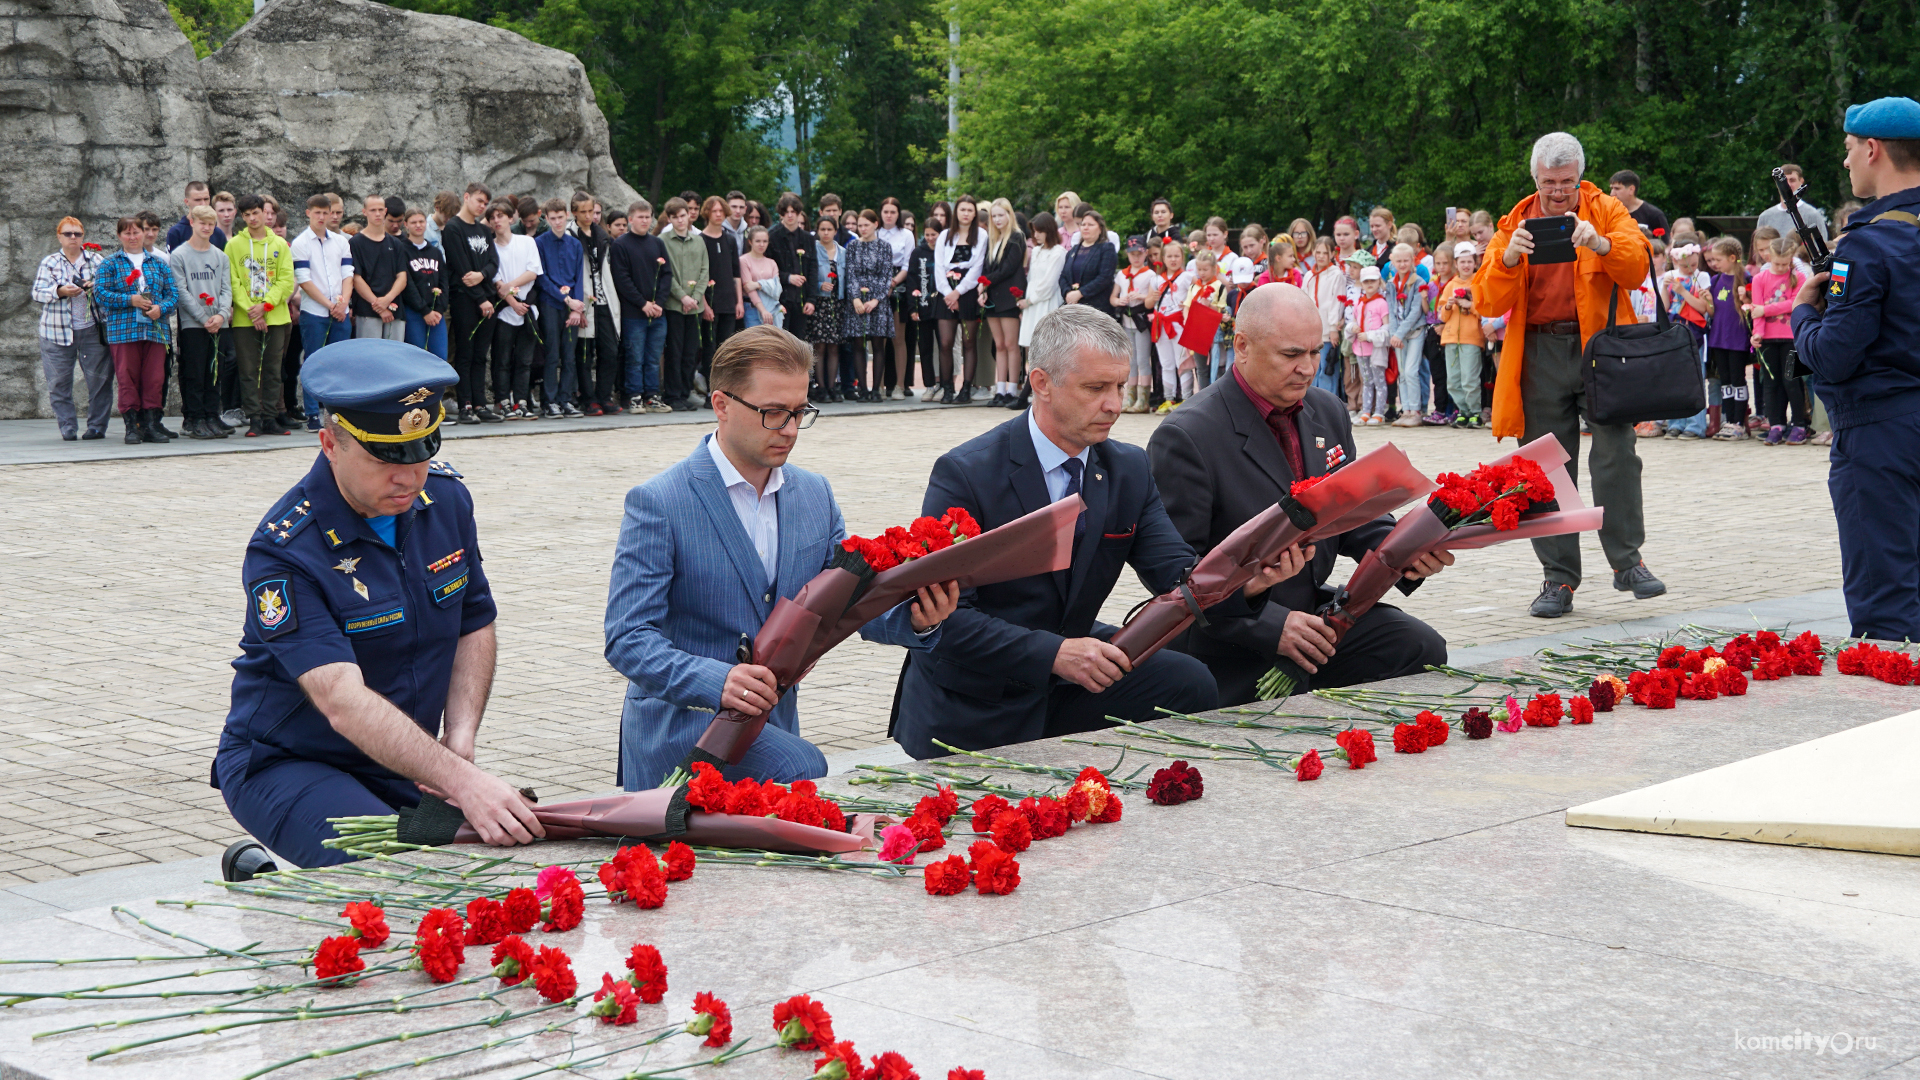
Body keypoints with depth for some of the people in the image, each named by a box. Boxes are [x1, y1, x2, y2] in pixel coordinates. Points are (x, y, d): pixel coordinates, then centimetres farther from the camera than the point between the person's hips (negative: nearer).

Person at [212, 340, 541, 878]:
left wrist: (459, 743, -7)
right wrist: (459, 780, -45)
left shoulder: (446, 498, -3)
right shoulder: (284, 550, -24)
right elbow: (342, 700, -34)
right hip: (288, 766, -7)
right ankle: (258, 878, 1)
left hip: (402, 761, 7)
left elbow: (474, 626, 10)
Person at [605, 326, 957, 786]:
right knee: (803, 767, -29)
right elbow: (626, 637, -18)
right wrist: (717, 681, -35)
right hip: (680, 724, -6)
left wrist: (914, 619, -15)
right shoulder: (657, 504, -12)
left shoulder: (815, 494, 8)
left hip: (774, 726, 7)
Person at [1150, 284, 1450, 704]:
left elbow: (1355, 514, 18)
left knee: (1422, 648, -12)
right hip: (1235, 649, -7)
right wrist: (1270, 625, -25)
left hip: (1313, 613, 7)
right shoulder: (1186, 437, -16)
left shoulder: (1328, 412, 9)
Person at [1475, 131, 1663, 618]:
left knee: (1616, 455, -12)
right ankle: (1559, 578, 8)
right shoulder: (1515, 223, 12)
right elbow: (1488, 303, 1)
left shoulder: (1607, 211, 9)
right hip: (1540, 354, 2)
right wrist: (1509, 257, -17)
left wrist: (1601, 244, -24)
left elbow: (1637, 269, -6)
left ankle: (1626, 561, 1)